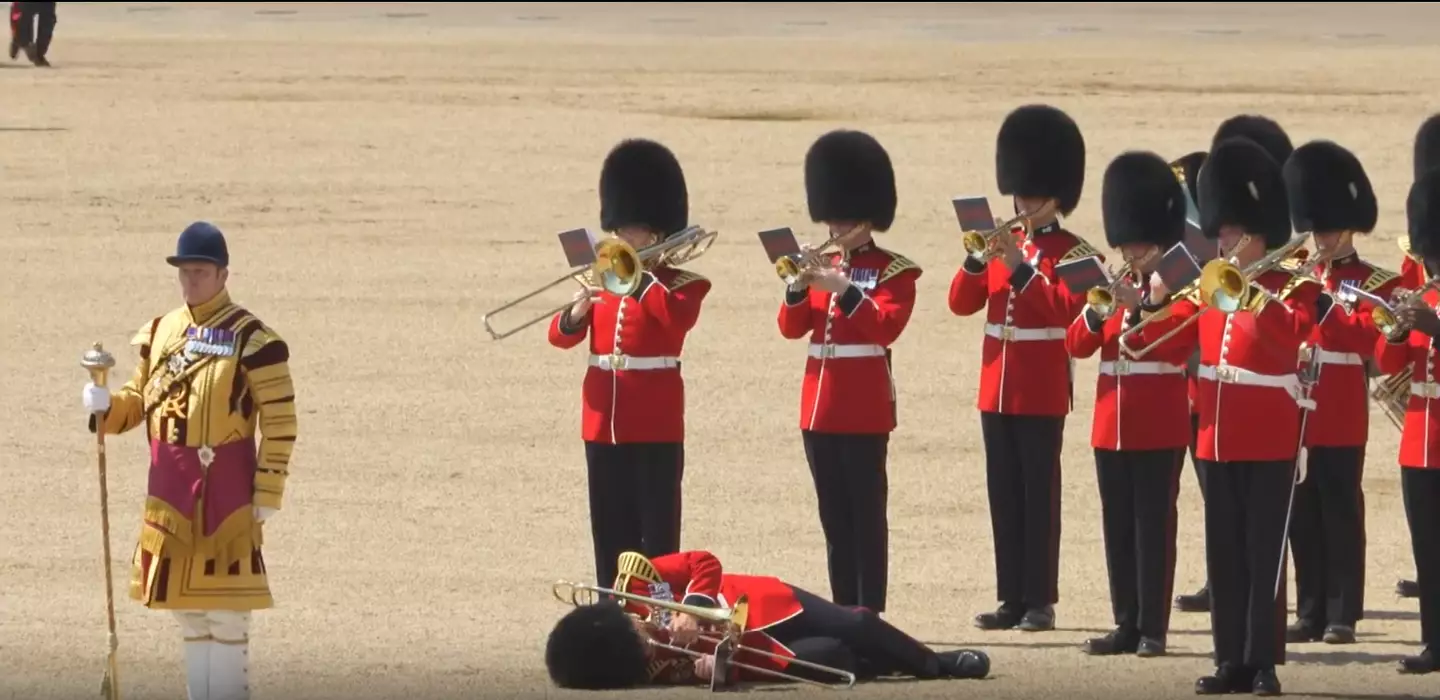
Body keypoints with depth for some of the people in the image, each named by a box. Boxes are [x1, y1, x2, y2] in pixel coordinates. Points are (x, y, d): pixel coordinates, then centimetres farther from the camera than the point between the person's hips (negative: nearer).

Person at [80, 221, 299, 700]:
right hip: (170, 490, 6)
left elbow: (280, 422, -9)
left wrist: (267, 495, -12)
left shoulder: (251, 339, -9)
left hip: (227, 489, -6)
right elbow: (138, 399, 18)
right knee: (188, 610, 12)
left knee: (226, 609, -4)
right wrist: (105, 407, -5)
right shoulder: (161, 332, 10)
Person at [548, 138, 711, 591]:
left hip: (655, 428, -5)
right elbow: (561, 336, 7)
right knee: (611, 534, 8)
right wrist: (576, 314, -14)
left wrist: (639, 277, -21)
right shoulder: (604, 280, 13)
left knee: (657, 534, -4)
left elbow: (679, 318, -24)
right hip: (604, 423, 5)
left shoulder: (681, 284, -1)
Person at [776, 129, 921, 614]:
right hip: (820, 408, 6)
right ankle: (842, 610, 13)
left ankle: (869, 612, -6)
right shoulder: (823, 266, 15)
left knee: (866, 515, -5)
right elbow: (791, 328, 8)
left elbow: (886, 327, -16)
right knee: (834, 516, 9)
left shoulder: (893, 272, -2)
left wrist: (844, 290, -23)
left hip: (864, 410, -6)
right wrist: (798, 288, -10)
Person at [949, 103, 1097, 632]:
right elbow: (962, 303, 7)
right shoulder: (1003, 246, 14)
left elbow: (1066, 309, -18)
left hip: (1042, 394, -6)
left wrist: (1022, 269, -23)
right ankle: (1012, 598, 12)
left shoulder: (1074, 254, -4)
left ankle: (1040, 601, 0)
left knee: (1039, 495, -3)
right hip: (997, 389, 6)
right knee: (1004, 496, 7)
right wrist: (977, 261, -10)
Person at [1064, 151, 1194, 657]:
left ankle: (1152, 628, -2)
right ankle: (1127, 624, 12)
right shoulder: (1112, 290, 14)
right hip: (1112, 423, 6)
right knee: (1118, 527, 7)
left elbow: (1178, 342, -17)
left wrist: (1138, 307, -24)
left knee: (1153, 526, -4)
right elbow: (1077, 346, 6)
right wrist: (1097, 313, -12)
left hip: (1159, 427, -6)